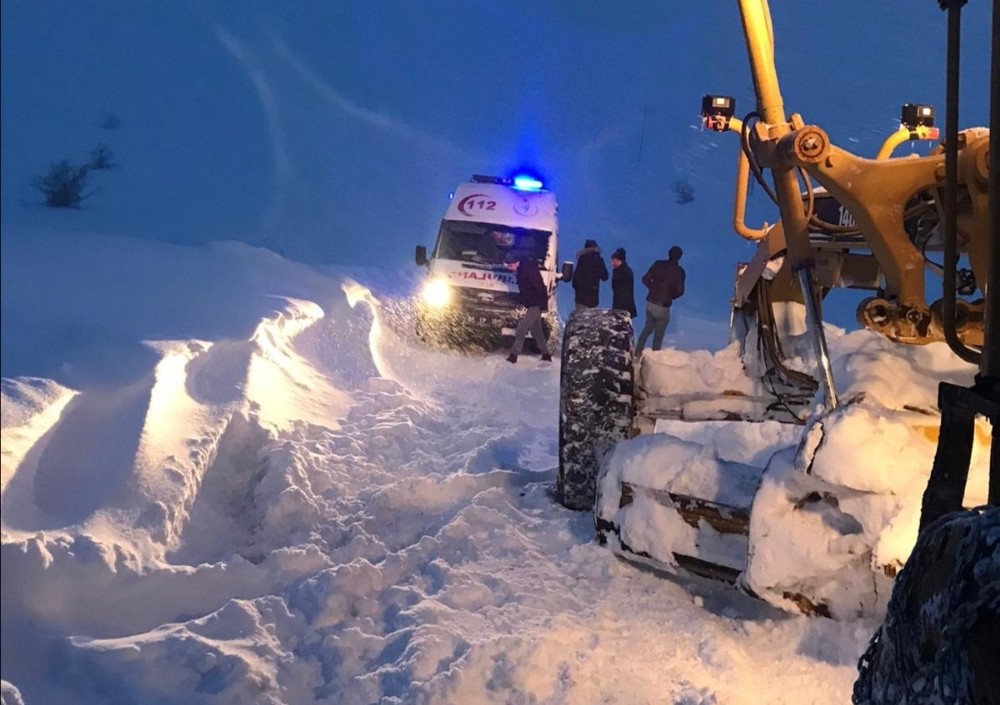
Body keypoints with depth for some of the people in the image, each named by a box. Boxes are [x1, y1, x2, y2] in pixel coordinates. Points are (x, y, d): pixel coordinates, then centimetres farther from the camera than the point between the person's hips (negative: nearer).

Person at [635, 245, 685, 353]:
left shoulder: (658, 264, -1)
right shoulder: (679, 271, -12)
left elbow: (645, 279, -1)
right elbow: (680, 291, -14)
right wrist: (671, 296, 7)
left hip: (650, 302, 5)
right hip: (663, 306, -4)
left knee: (648, 328, 23)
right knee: (659, 334, 8)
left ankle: (638, 351, 24)